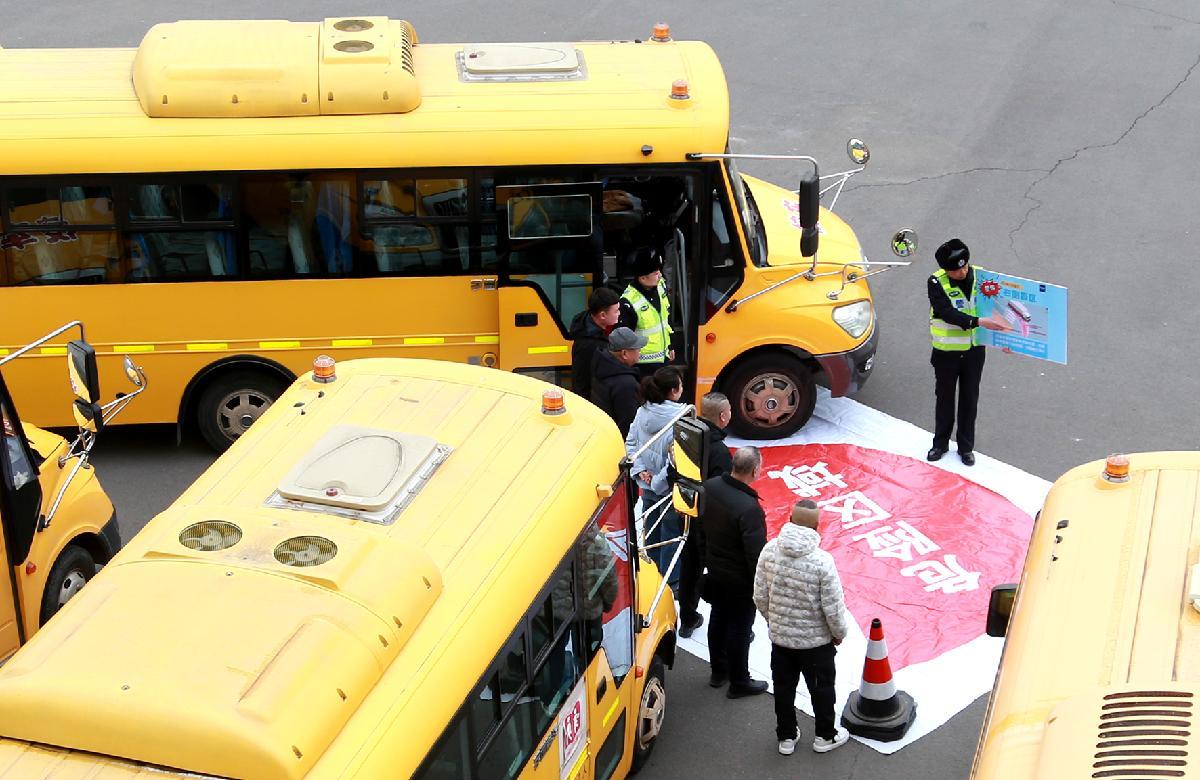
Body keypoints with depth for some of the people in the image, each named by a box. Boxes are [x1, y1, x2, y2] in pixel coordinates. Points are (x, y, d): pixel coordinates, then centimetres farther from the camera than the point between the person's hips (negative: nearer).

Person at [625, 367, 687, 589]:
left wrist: (640, 469, -2)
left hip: (648, 487, 6)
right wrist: (660, 480, -18)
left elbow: (630, 443, 2)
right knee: (672, 535, 9)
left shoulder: (642, 411, -3)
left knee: (652, 532, 22)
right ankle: (672, 584, 19)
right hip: (671, 488, -6)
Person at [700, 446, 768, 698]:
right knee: (740, 629, 10)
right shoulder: (749, 508, -34)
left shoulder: (710, 486, -10)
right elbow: (756, 554, -26)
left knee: (718, 619, 23)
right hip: (740, 578, -7)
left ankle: (718, 672, 41)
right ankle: (739, 682, 25)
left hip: (715, 570, 7)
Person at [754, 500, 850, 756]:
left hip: (779, 636, 3)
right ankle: (825, 736, 37)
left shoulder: (770, 550, -15)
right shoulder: (822, 561, -27)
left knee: (783, 687, 21)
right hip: (816, 639, -3)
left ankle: (786, 737, 36)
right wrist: (839, 633, 0)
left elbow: (760, 597, -5)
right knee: (821, 688, 19)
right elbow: (833, 606, -19)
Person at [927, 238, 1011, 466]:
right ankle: (940, 443, 32)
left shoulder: (979, 276, -7)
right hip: (946, 352, -2)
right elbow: (948, 313, -28)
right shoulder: (937, 283, -17)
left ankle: (966, 446, 28)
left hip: (974, 350, 2)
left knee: (969, 399, 13)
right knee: (944, 398, 15)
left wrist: (1003, 335, -8)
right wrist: (978, 322, -37)